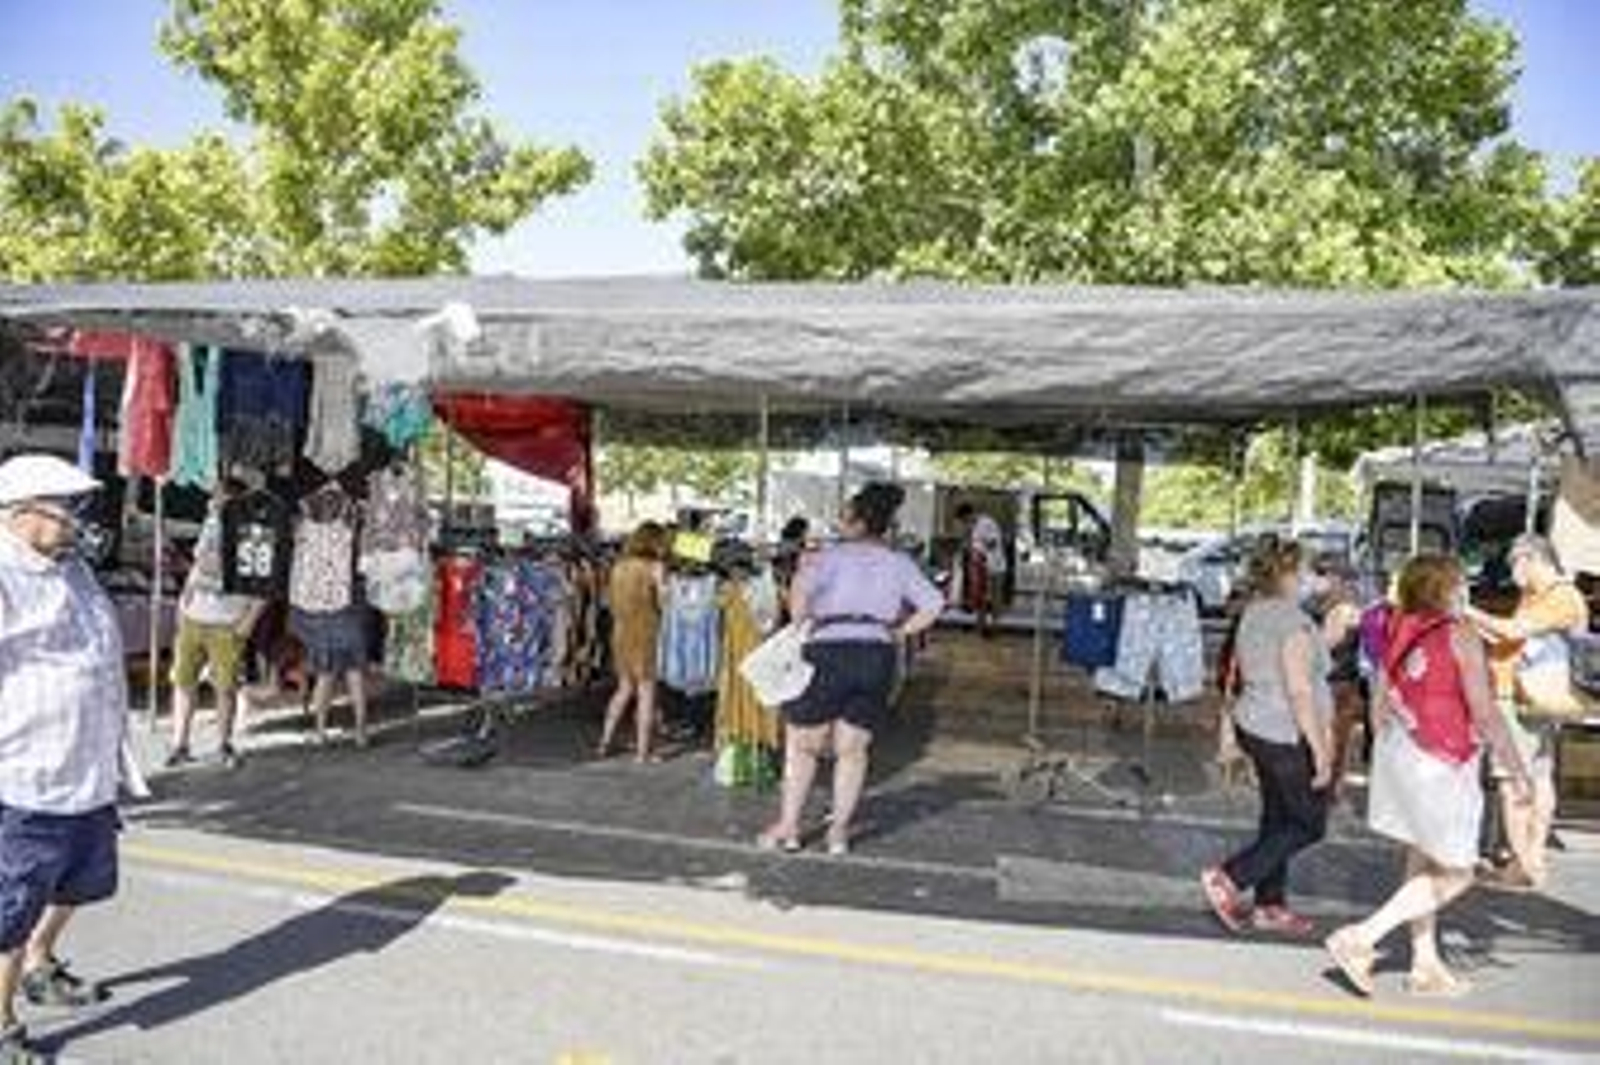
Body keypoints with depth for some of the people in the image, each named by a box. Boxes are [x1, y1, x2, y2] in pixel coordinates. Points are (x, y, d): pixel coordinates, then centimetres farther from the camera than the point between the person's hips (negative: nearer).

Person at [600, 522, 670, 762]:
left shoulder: (619, 567, 6)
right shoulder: (655, 567, -10)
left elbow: (614, 603, 9)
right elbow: (663, 602, -10)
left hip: (620, 633, 6)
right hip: (645, 636, -6)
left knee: (625, 689, 21)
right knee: (646, 693, 4)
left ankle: (606, 741, 21)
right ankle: (642, 751, 7)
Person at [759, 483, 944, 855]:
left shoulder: (835, 555, -1)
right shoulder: (900, 563, 11)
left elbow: (804, 585, -18)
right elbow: (933, 605, 5)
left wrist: (800, 622, -3)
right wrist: (898, 633, 10)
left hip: (832, 650, -4)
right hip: (879, 656, 4)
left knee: (802, 744, 10)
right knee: (852, 749, 14)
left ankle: (787, 828, 16)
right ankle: (839, 832, 16)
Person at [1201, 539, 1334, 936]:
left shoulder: (1252, 613, 8)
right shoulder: (1293, 620, -20)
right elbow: (1300, 691, -23)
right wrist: (1321, 750, -20)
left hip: (1253, 725, 9)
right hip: (1287, 736, -9)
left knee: (1279, 818, 17)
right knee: (1309, 823, 4)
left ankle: (1270, 905, 24)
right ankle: (1229, 878, 0)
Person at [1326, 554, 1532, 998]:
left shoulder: (1398, 634, 6)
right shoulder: (1460, 636, -13)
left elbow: (1379, 710, 11)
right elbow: (1485, 715, -15)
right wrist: (1518, 771, -6)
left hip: (1399, 756, 7)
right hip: (1440, 764, -7)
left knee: (1422, 863, 17)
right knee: (1454, 875, 5)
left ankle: (1426, 965, 26)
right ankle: (1361, 938, -3)